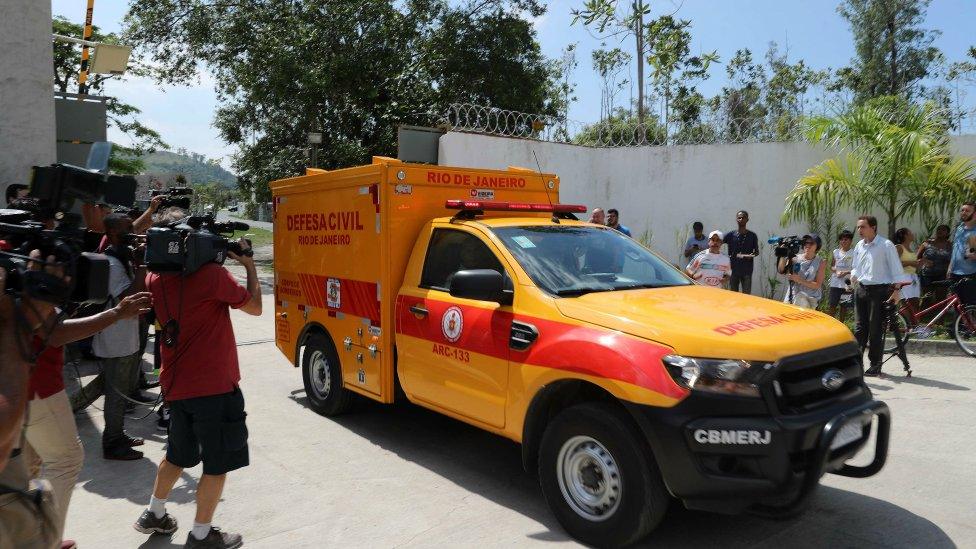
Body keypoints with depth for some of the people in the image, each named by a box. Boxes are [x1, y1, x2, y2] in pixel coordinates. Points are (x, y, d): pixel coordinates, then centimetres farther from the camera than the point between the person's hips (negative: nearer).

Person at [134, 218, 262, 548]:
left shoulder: (156, 280, 1)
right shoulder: (211, 275, -18)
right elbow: (255, 307, -6)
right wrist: (249, 265, 3)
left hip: (175, 385, 7)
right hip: (213, 387, -7)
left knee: (178, 455, 28)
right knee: (218, 464, 8)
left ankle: (154, 514, 42)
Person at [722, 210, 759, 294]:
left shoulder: (752, 236, 2)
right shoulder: (730, 235, 0)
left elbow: (757, 251, 8)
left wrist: (752, 255, -13)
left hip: (747, 271, 0)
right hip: (733, 270, 0)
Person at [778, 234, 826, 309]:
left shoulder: (820, 262, 3)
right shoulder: (796, 258, 6)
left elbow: (817, 285, -4)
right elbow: (781, 271, -6)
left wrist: (799, 280, -18)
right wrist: (782, 257, -21)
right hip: (792, 295, 1)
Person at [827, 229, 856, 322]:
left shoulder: (853, 253, -2)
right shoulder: (835, 252, 8)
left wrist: (846, 272, -19)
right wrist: (836, 271, -7)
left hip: (847, 284, -2)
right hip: (835, 284, 2)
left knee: (844, 307, 7)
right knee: (831, 306, 0)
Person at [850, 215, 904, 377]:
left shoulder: (886, 245, -7)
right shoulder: (859, 246, 11)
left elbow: (896, 268, -7)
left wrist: (897, 290, -13)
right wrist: (854, 276, 1)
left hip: (879, 290, -6)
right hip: (861, 290, 6)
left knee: (875, 329, -2)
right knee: (860, 327, 6)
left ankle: (875, 365, 6)